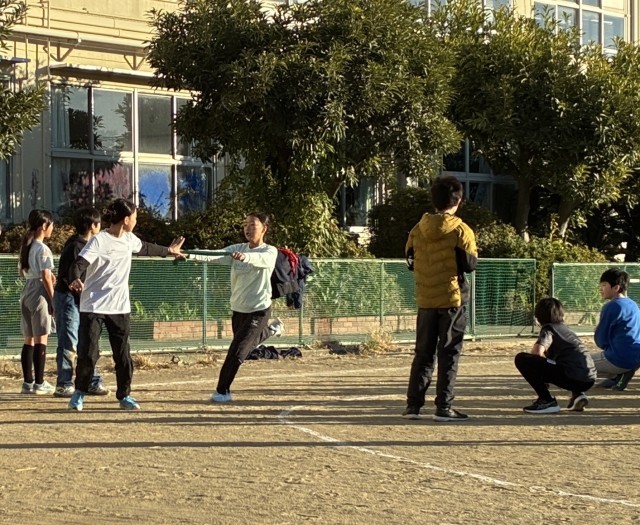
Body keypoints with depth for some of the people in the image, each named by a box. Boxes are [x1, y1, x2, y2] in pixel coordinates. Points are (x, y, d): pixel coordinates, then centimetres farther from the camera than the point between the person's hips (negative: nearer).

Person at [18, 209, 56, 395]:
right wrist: (53, 300, -12)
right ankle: (39, 383, -2)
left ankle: (28, 382, 12)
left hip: (26, 293, 8)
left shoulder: (26, 247, 11)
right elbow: (46, 278, -17)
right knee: (41, 340, -3)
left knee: (29, 341, 10)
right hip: (39, 294, -8)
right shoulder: (43, 249, -13)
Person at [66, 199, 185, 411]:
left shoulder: (130, 240, 8)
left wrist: (168, 250, 44)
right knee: (88, 353, -7)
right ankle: (79, 393, 14)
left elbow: (145, 248, 29)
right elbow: (79, 264, -24)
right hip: (93, 307, -6)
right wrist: (75, 280, -46)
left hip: (120, 307, 6)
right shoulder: (99, 241, -14)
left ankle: (124, 396, 20)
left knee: (123, 354, 6)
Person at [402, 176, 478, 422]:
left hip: (425, 300, 4)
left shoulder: (418, 230, 2)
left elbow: (410, 261, 8)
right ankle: (443, 407, 0)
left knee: (423, 353, 12)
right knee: (449, 354, 2)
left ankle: (413, 404, 11)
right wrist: (473, 251, 9)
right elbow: (469, 264, -10)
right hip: (453, 299, -4)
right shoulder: (461, 231, -11)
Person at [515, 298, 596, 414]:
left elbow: (537, 352, -13)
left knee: (521, 359, -6)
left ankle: (547, 401, -6)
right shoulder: (565, 328, 28)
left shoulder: (548, 329, 4)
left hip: (572, 377, -8)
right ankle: (578, 394, 16)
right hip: (589, 379, 8)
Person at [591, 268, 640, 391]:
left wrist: (597, 332, 11)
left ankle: (618, 375, -5)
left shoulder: (611, 307, -14)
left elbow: (601, 341, -10)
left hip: (620, 360, -9)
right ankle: (620, 374, 6)